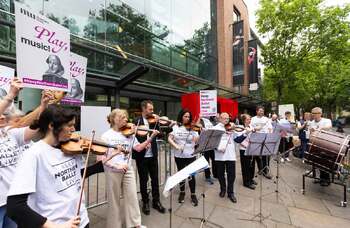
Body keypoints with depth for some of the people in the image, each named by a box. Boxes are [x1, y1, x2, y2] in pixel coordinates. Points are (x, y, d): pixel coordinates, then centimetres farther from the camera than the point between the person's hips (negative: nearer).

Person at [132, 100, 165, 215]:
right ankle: (145, 202, 30)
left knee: (155, 179, 13)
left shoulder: (153, 120, 4)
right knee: (144, 180, 11)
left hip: (153, 154, 4)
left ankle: (156, 201, 30)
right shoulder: (136, 121, -7)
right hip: (142, 155, -3)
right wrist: (143, 144, -26)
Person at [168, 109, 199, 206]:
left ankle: (193, 195, 23)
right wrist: (176, 146, -23)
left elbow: (197, 140, -9)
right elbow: (169, 138, -9)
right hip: (179, 155, 1)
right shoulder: (175, 127, -2)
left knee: (191, 175, 2)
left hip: (190, 155, 0)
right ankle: (182, 192, 37)